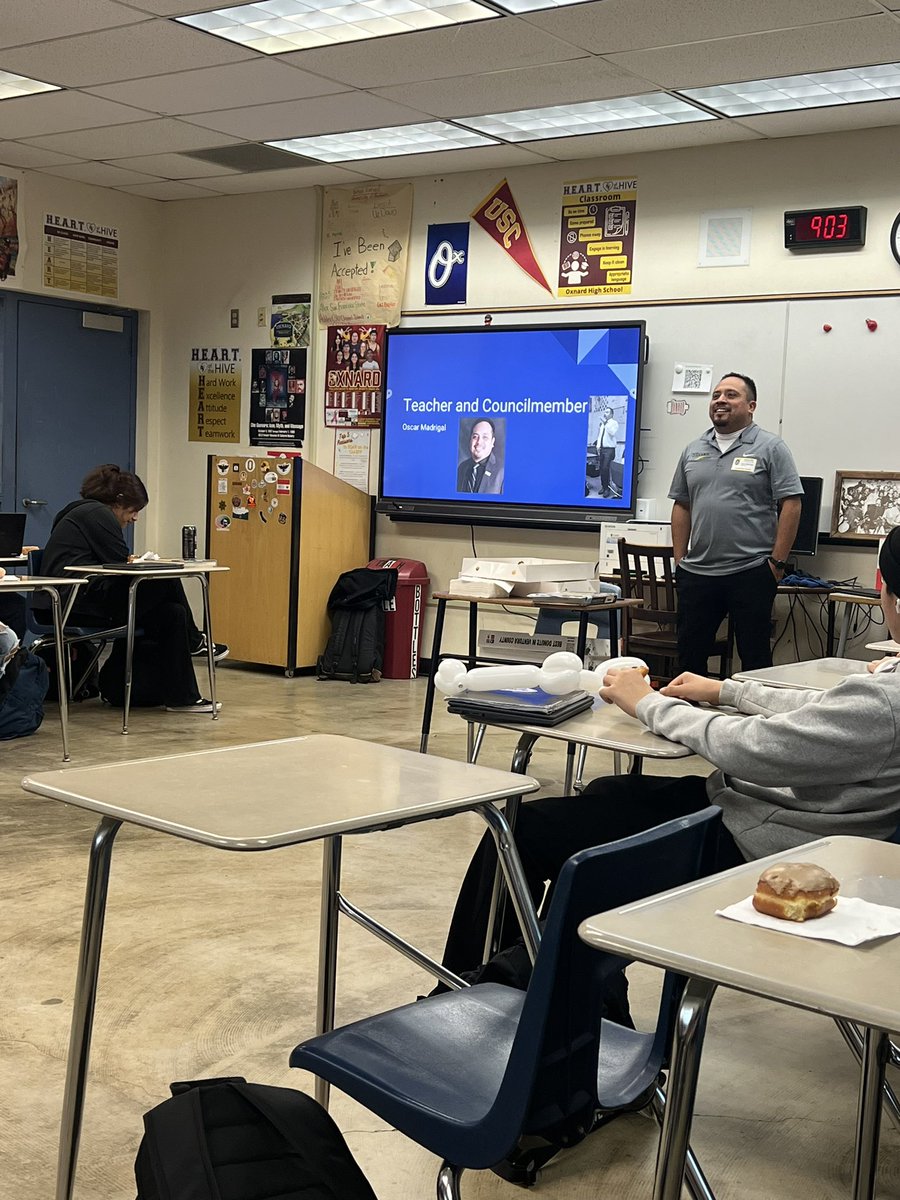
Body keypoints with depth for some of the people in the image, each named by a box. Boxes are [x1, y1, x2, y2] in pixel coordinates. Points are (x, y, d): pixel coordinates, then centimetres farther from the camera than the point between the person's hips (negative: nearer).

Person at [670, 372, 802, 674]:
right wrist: (679, 560, 9)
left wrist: (777, 562, -11)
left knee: (755, 658, 3)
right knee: (689, 655, 11)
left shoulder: (770, 448, -2)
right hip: (695, 574, 5)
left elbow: (791, 505, -6)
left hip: (750, 573, -5)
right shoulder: (693, 451, 14)